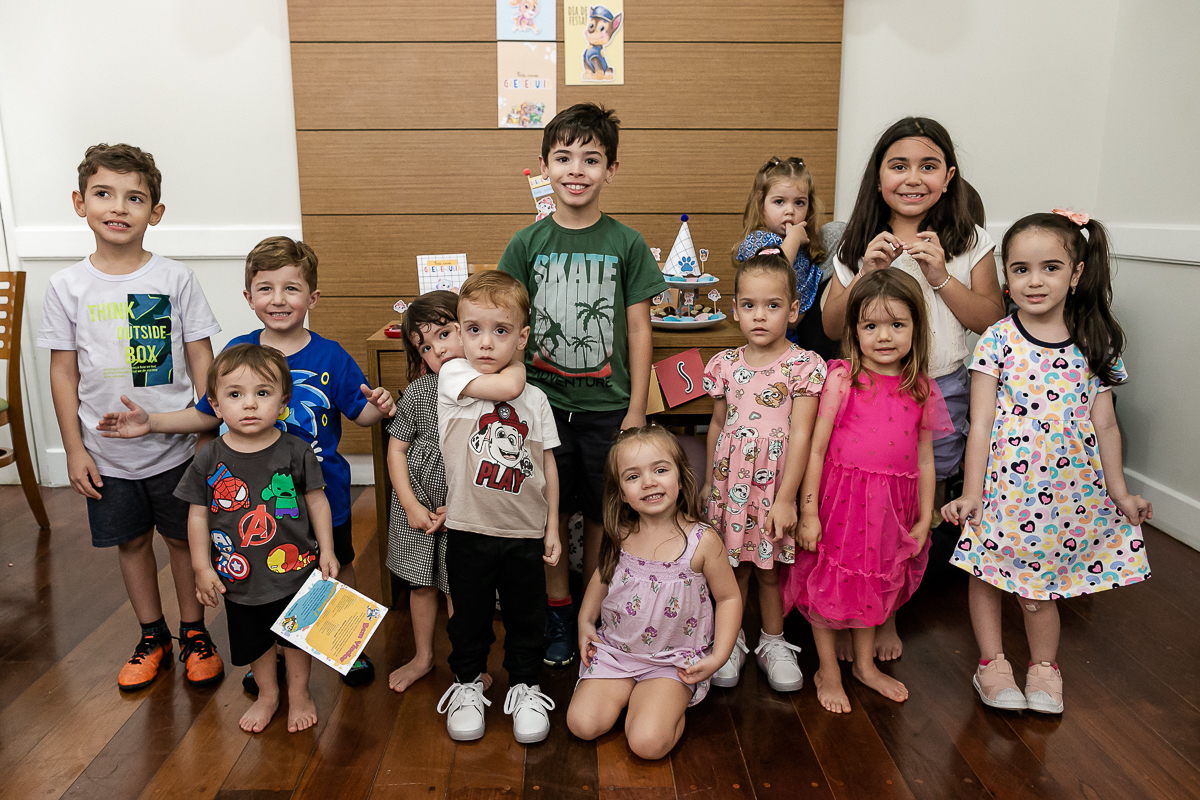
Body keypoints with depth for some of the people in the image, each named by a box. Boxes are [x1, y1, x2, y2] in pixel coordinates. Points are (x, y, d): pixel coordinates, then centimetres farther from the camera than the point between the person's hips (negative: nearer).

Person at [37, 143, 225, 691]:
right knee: (131, 542, 15)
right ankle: (152, 637, 34)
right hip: (107, 452, 2)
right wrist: (74, 448, 0)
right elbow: (63, 372, 2)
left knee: (184, 538, 10)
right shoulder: (68, 287, -3)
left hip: (175, 446, -1)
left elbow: (201, 359, -4)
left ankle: (194, 633, 30)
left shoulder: (175, 279, -7)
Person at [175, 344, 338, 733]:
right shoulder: (209, 460, -9)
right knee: (254, 642, 19)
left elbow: (317, 501, -3)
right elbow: (198, 514, -2)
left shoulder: (296, 452, -13)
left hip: (294, 570, -1)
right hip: (240, 578, 2)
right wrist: (202, 567, -2)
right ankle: (267, 694, 44)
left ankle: (299, 693, 40)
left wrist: (326, 551, -4)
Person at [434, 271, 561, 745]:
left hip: (525, 532, 2)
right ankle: (468, 683, 37)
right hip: (469, 529, -2)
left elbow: (547, 464, 6)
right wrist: (515, 368, -3)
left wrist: (552, 527, 4)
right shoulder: (453, 375, -8)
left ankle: (524, 686, 35)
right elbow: (504, 387, -25)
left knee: (526, 616, 15)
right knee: (470, 614, 15)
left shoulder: (535, 399, 0)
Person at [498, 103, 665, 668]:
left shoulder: (627, 245, -2)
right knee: (550, 511, 9)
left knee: (602, 515, 9)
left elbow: (638, 329, -1)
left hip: (608, 405, -1)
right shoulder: (527, 244, 1)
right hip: (543, 402, 1)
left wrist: (637, 409, -3)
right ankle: (558, 611, 29)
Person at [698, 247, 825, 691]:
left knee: (769, 568, 11)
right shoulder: (725, 364, 2)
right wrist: (707, 483, 14)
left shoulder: (804, 365, -8)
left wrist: (786, 497, -15)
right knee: (734, 565, 11)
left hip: (776, 482, -2)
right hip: (730, 480, 2)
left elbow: (801, 434, -11)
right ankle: (731, 641, 29)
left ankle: (774, 643, 31)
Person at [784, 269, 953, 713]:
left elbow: (924, 460, 7)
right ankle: (828, 671, 28)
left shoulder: (922, 389, 1)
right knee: (828, 584, 8)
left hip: (890, 505, 4)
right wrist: (808, 512, -12)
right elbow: (816, 448, -11)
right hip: (840, 497, -3)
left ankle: (866, 664, 40)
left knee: (874, 585, 19)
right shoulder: (842, 378, -11)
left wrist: (924, 519, 8)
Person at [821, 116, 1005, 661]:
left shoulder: (970, 242, 1)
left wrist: (941, 277, -14)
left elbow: (993, 322, -3)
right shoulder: (860, 244, 3)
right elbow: (831, 326, 2)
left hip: (940, 391, 0)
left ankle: (890, 616, 31)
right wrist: (865, 274, -12)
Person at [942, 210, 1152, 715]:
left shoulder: (1096, 345, 1)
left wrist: (1119, 491, 7)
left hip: (1067, 489, 2)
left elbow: (1104, 425, 7)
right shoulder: (997, 341, -7)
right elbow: (981, 422, -8)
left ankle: (1043, 665, 34)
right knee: (988, 573, 10)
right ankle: (992, 663, 28)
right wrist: (971, 492, -11)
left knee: (1042, 581, 12)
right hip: (1004, 483, -1)